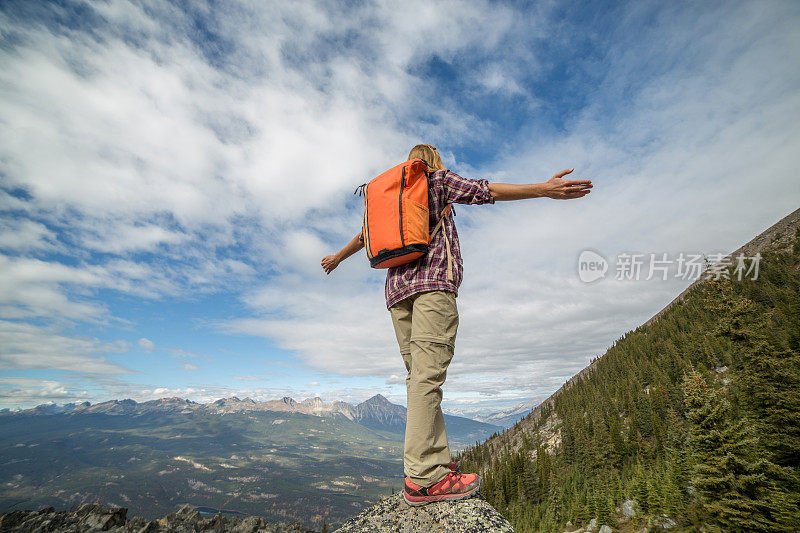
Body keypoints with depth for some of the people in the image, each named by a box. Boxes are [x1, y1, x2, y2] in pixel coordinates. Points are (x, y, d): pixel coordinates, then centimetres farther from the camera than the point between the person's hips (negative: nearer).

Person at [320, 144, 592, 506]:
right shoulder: (437, 179, 14)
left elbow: (364, 236, 37)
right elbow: (482, 191, 0)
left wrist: (337, 258, 53)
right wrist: (544, 189, -3)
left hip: (397, 287, 7)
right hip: (433, 281, -7)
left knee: (418, 375, 1)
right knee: (428, 374, -15)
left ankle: (437, 463, 2)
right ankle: (423, 477, -16)